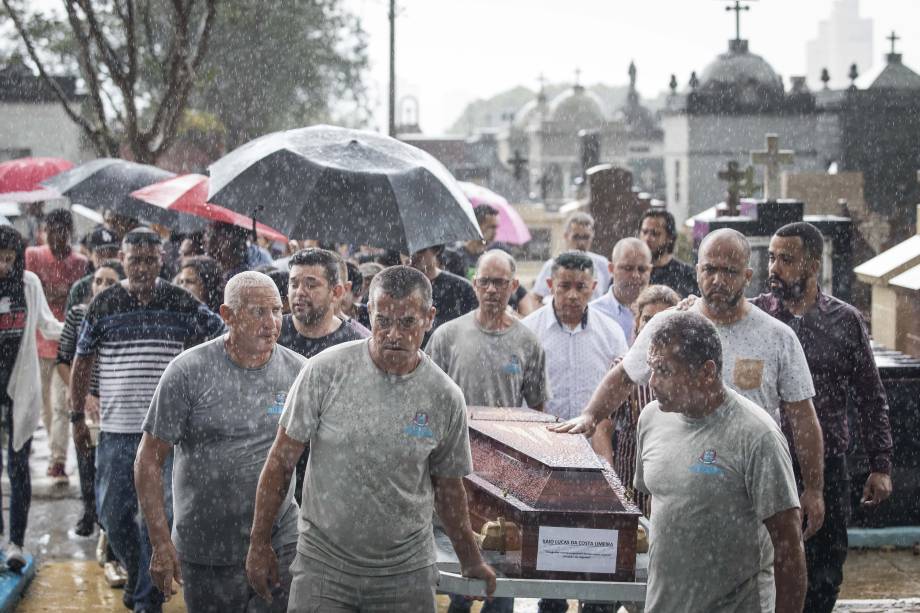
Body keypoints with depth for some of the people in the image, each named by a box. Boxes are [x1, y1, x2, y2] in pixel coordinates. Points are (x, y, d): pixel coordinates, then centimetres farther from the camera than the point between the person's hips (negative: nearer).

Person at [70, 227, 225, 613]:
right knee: (112, 513, 7)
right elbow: (82, 363, 11)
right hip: (116, 429, 2)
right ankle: (135, 573, 33)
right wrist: (78, 416, 10)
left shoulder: (182, 304, -1)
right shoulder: (103, 305, 3)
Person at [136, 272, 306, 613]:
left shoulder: (297, 371, 2)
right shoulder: (188, 372, -8)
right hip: (207, 555, -2)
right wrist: (161, 544, -9)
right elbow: (149, 460, -5)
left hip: (282, 546, 2)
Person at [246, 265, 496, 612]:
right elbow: (281, 462, -1)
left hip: (407, 574, 1)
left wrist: (472, 562, 20)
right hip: (323, 566, -1)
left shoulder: (446, 398, -3)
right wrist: (259, 545, 1)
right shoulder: (325, 371, -9)